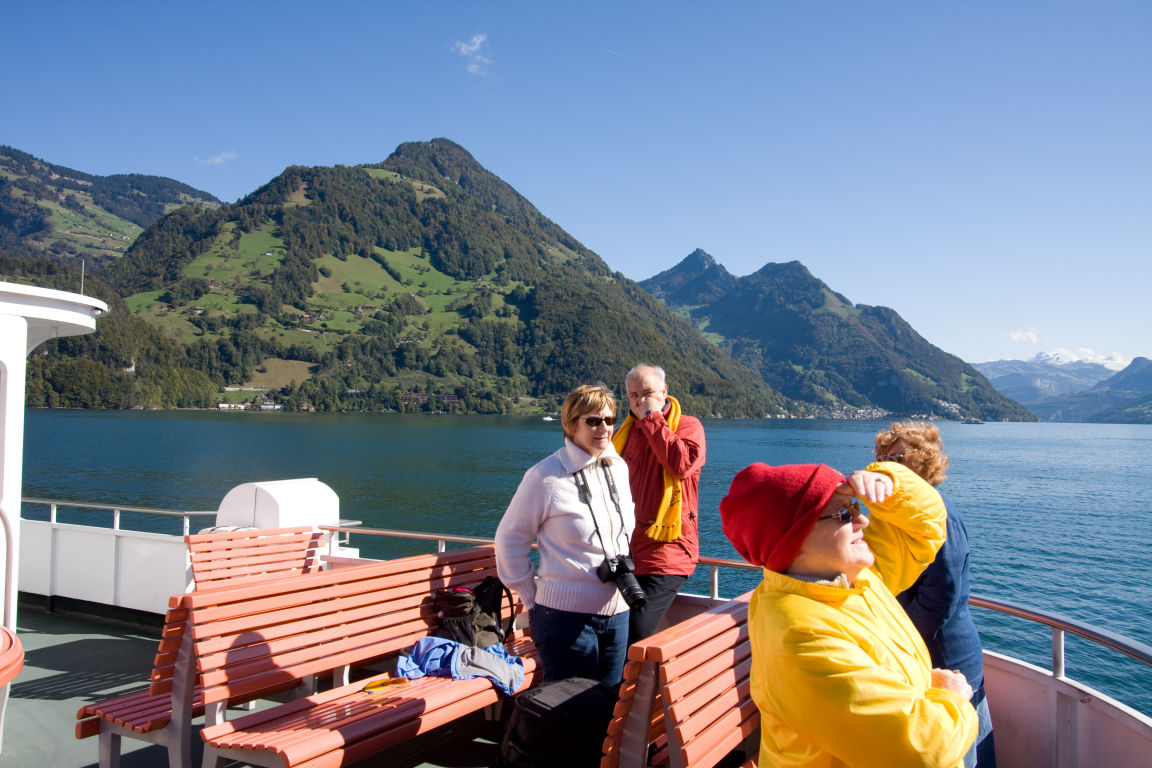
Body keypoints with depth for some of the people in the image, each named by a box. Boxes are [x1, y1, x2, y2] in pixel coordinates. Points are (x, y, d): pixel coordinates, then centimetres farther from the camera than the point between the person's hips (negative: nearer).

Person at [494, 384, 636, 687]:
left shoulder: (619, 468, 5)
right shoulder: (546, 476, -13)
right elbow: (509, 539, -6)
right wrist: (533, 600, -3)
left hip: (618, 614, 6)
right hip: (567, 616, -6)